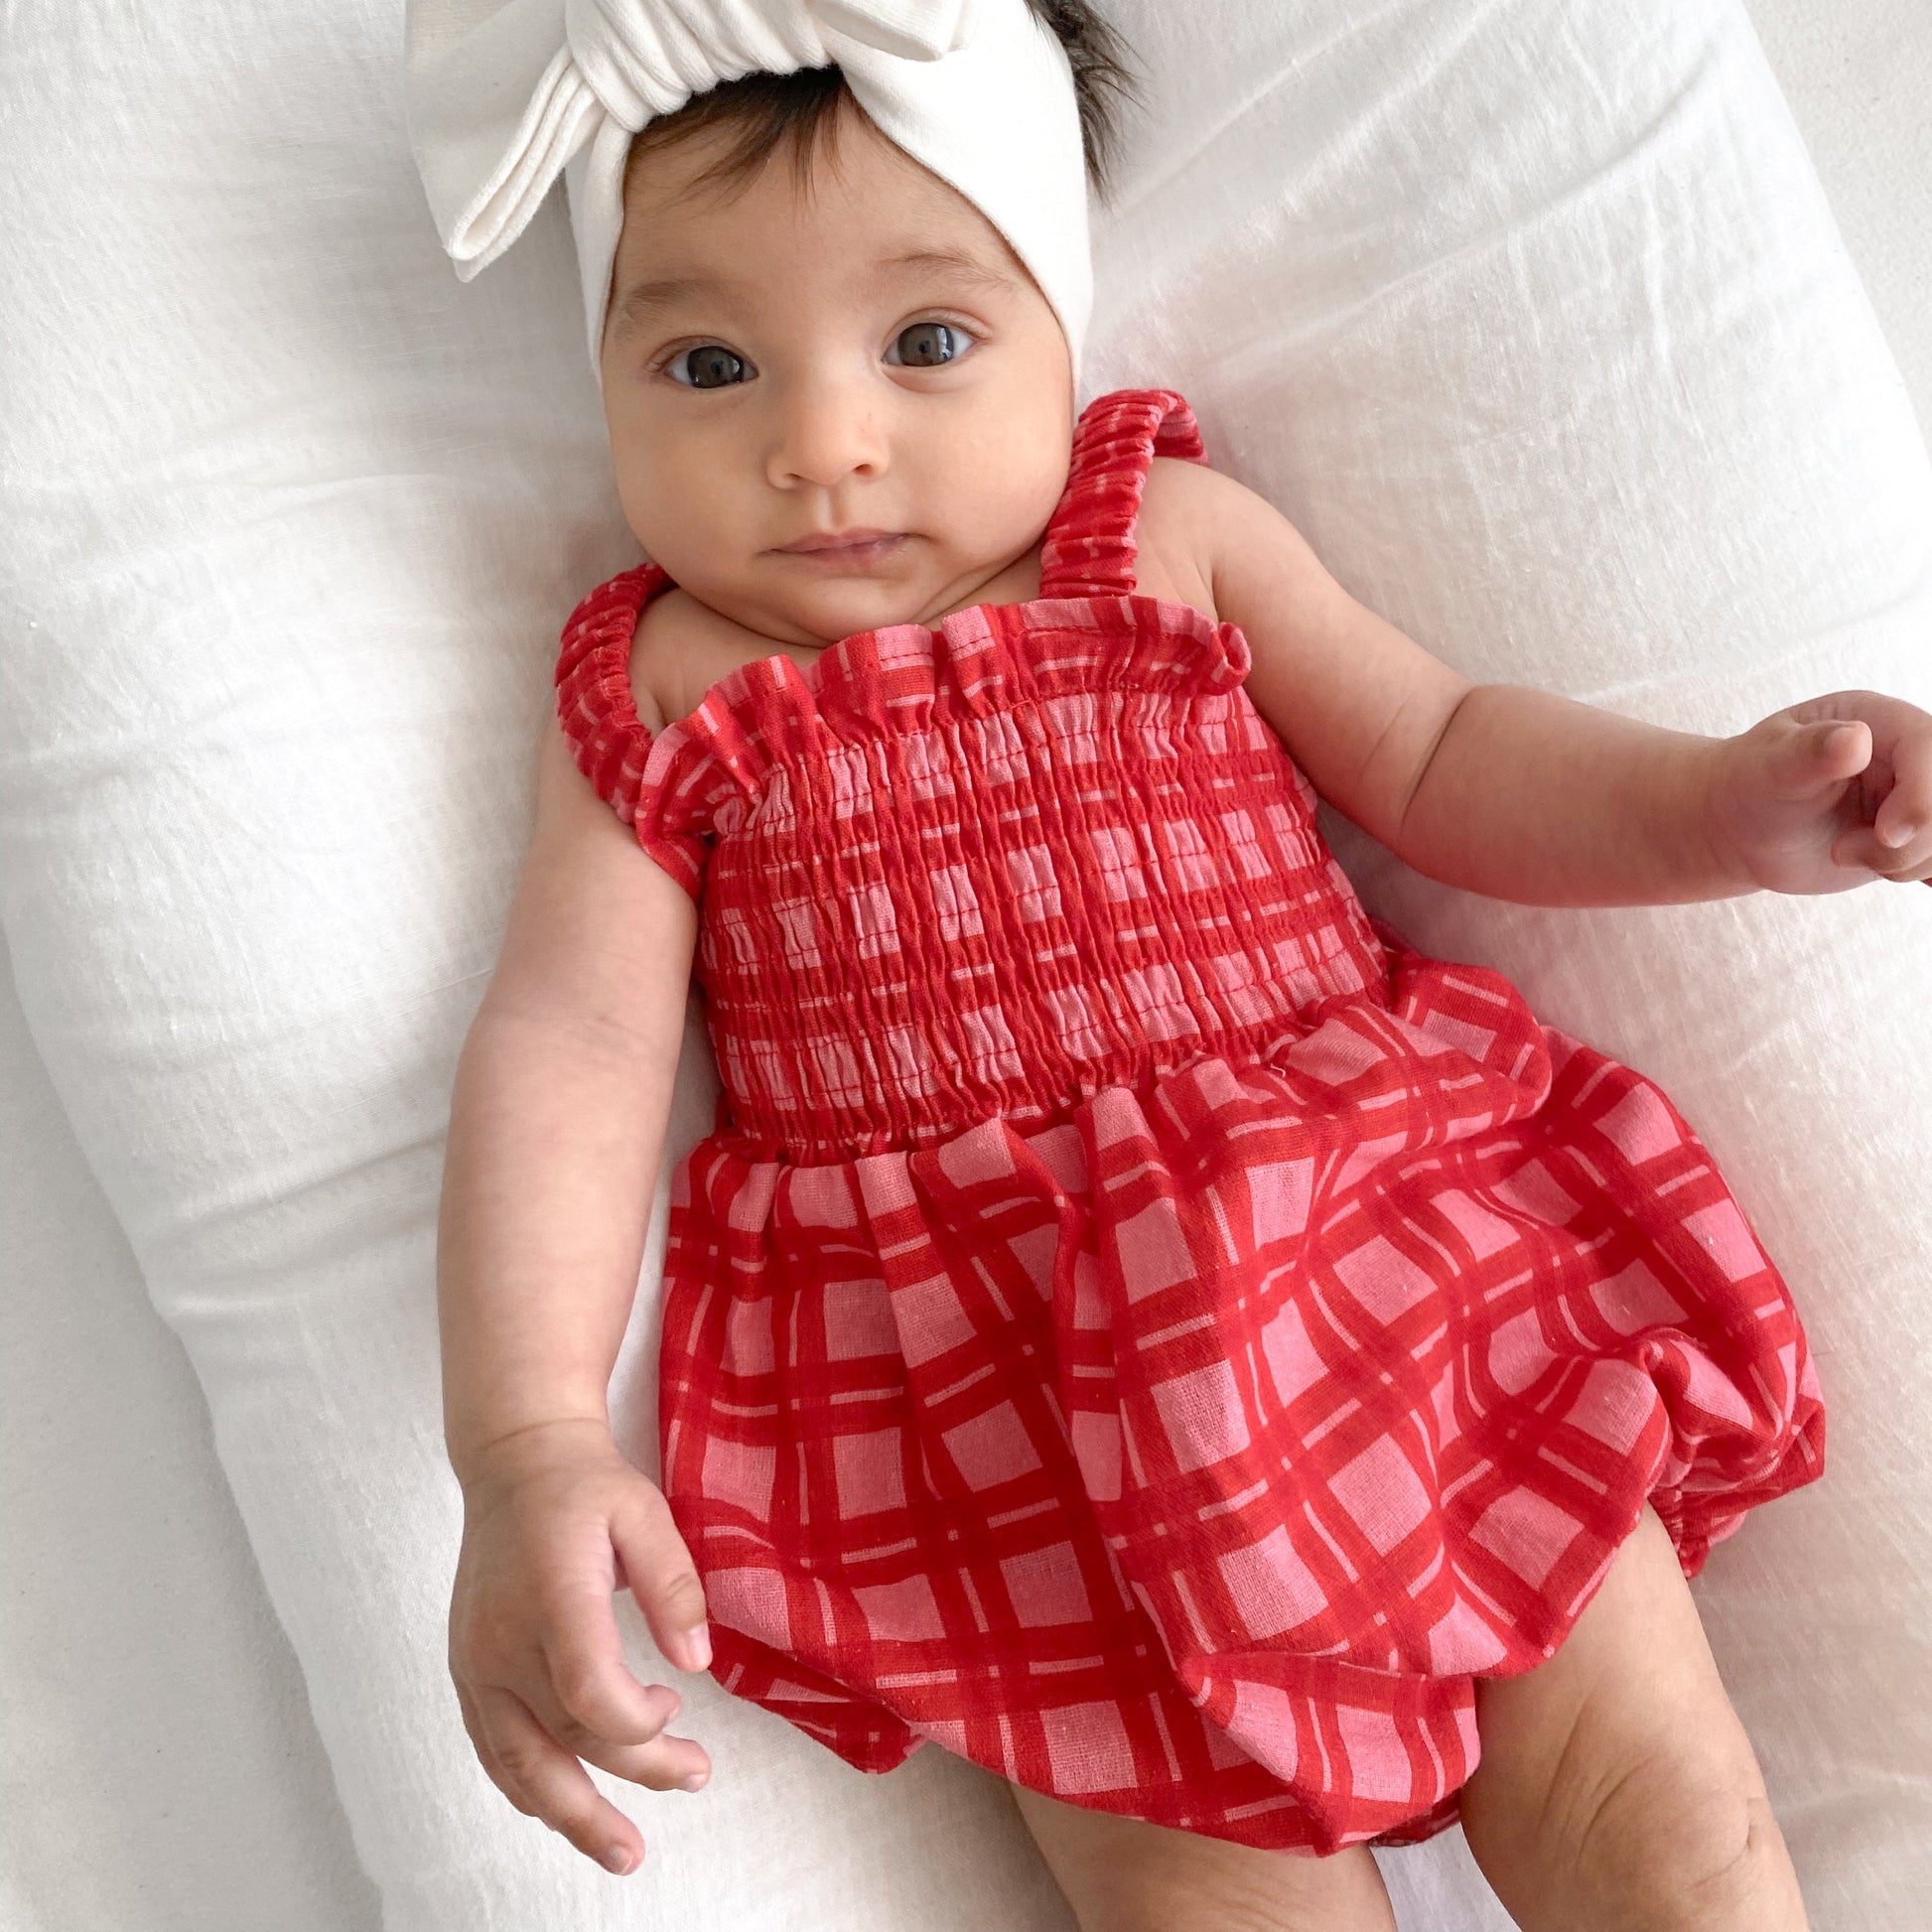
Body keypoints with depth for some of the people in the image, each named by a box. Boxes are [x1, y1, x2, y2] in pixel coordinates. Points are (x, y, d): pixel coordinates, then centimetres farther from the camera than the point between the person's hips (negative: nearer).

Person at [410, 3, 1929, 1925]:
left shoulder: (1179, 539, 8)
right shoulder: (657, 690, 5)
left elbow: (1439, 759, 16)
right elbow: (567, 1044, -4)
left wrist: (1723, 803, -3)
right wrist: (525, 1443, -18)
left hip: (1383, 1235, 2)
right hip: (994, 1384, -1)